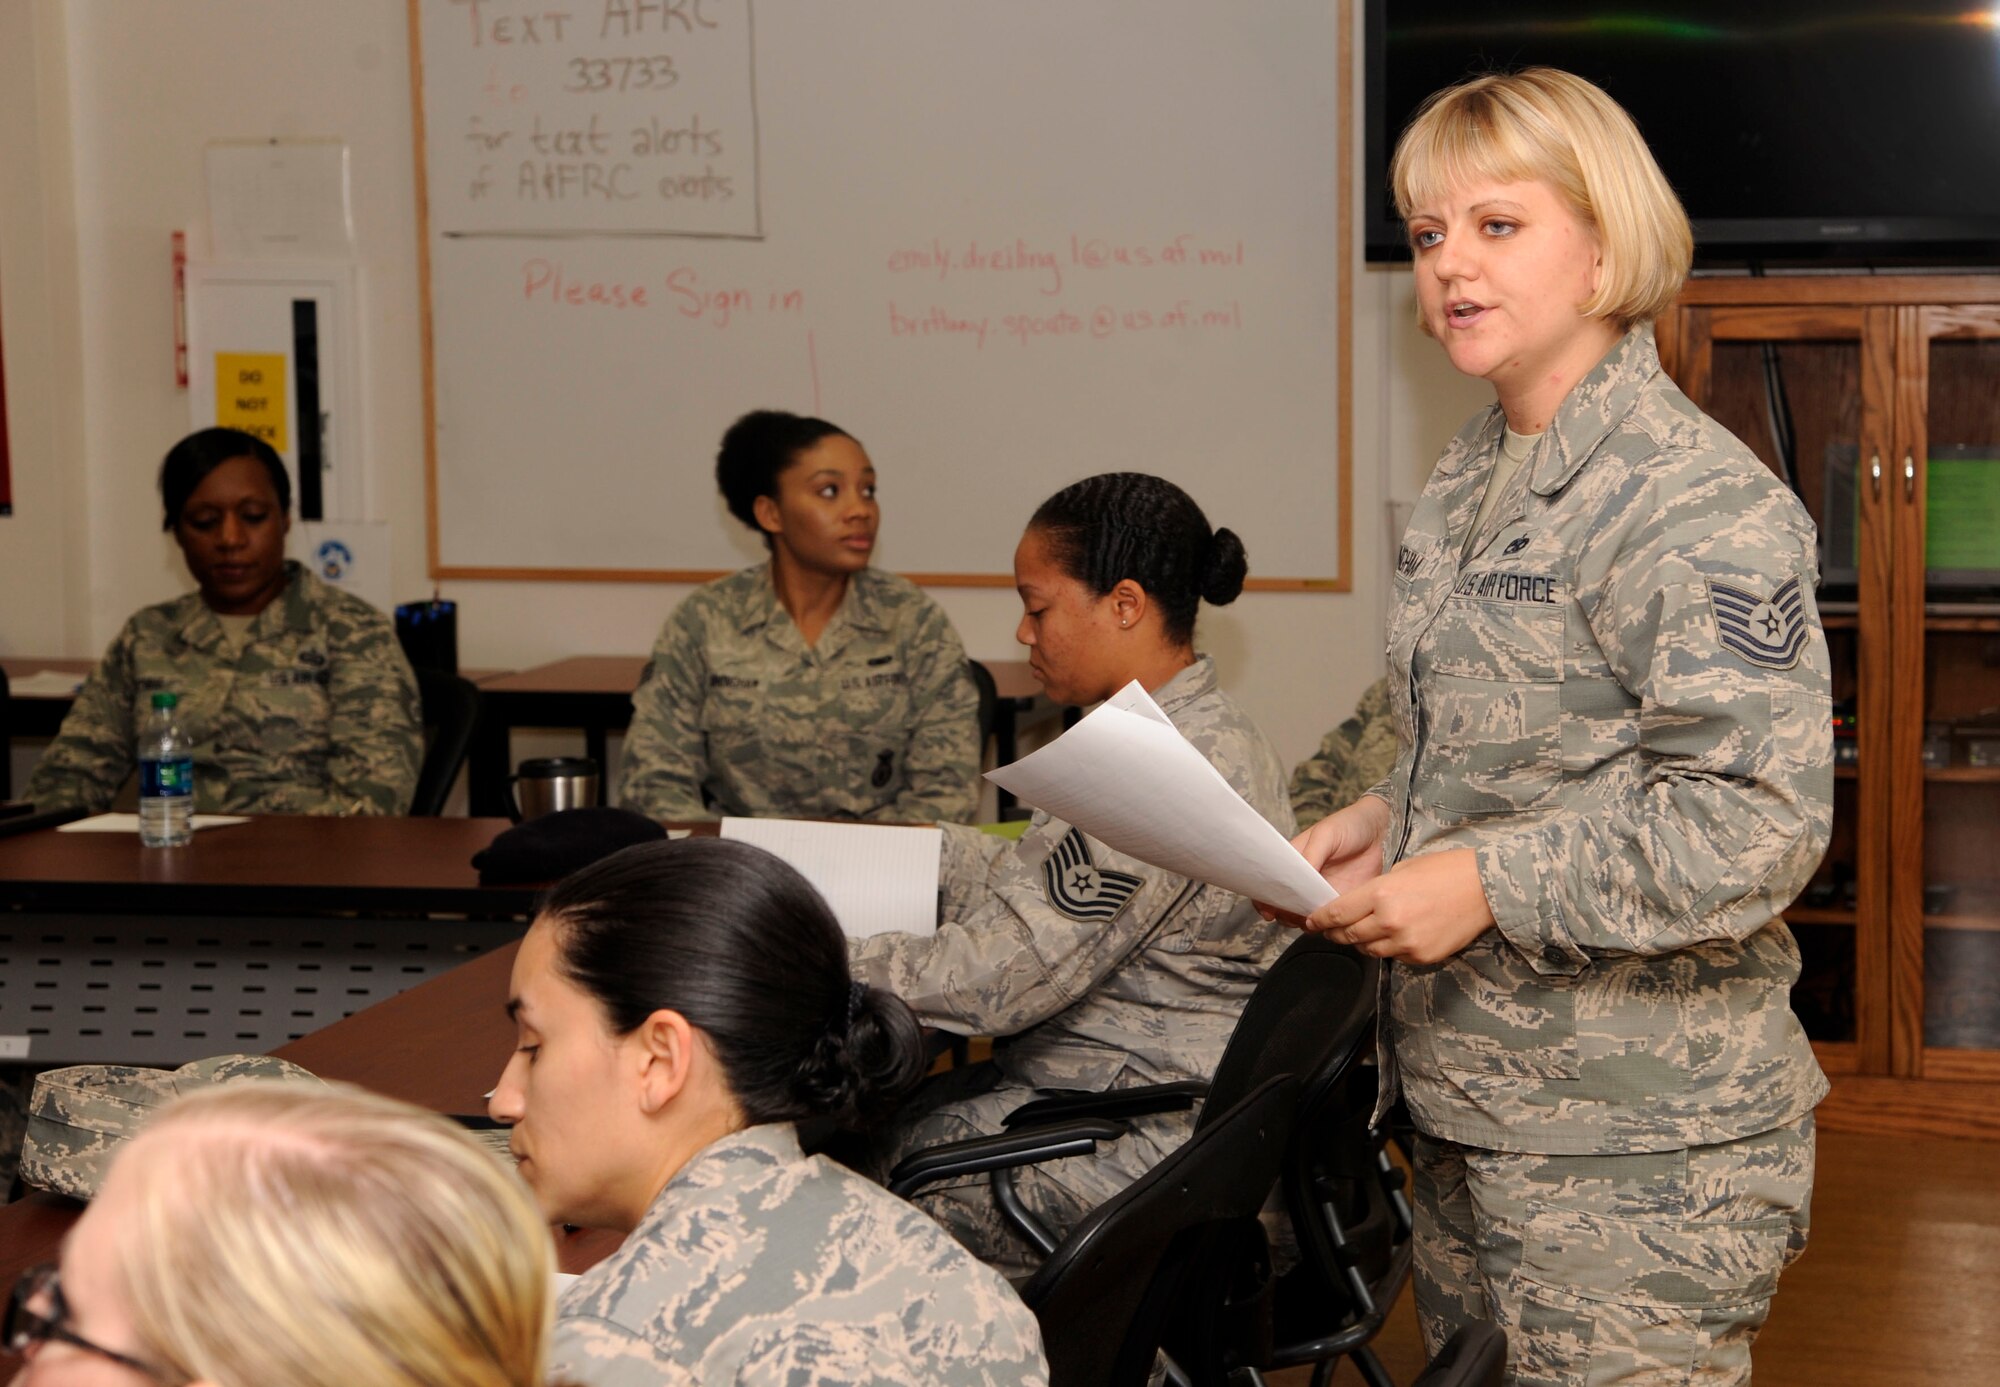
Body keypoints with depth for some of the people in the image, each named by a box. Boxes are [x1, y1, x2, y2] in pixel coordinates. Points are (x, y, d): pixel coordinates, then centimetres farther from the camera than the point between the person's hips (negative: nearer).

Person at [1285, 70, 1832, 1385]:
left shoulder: (1699, 505, -17)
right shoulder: (1469, 482, 12)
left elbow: (1758, 819, -24)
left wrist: (1487, 884, -24)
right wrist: (1388, 817, 7)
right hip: (1469, 1102, 9)